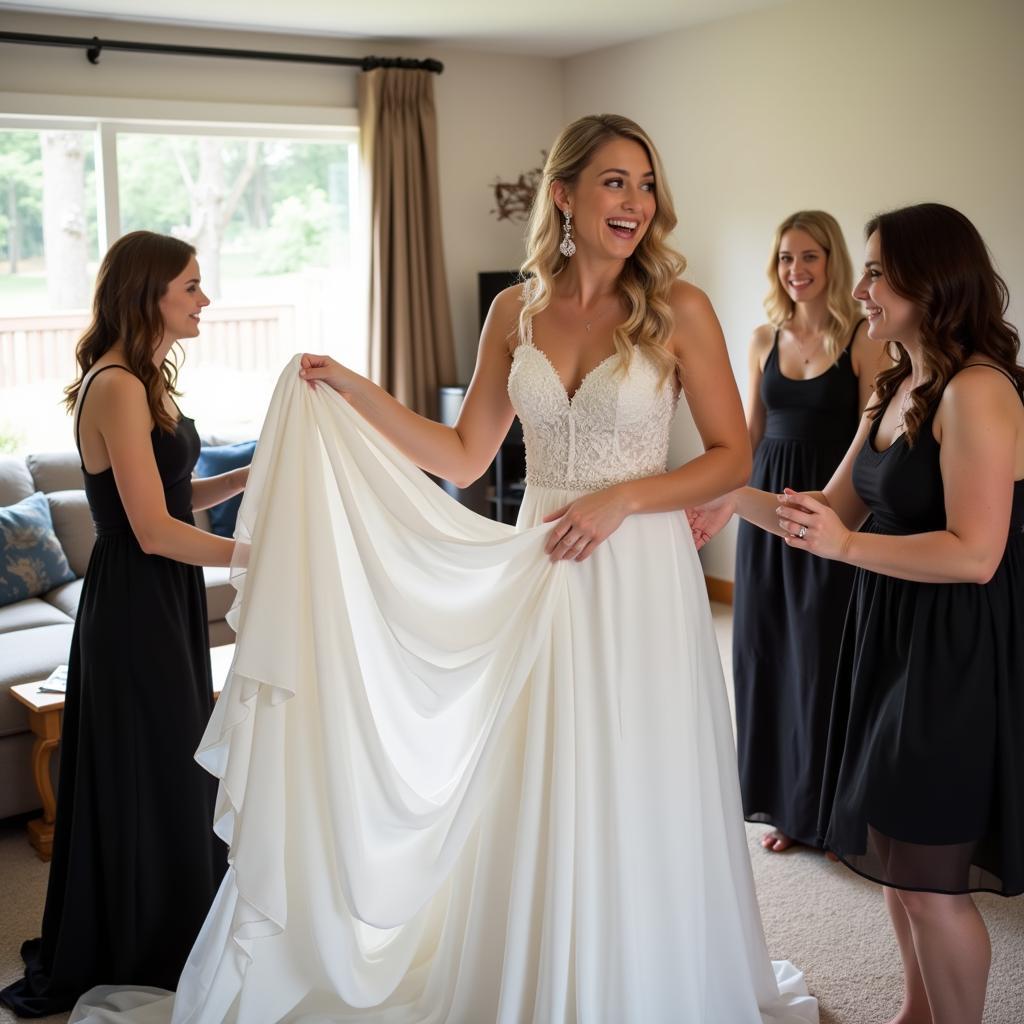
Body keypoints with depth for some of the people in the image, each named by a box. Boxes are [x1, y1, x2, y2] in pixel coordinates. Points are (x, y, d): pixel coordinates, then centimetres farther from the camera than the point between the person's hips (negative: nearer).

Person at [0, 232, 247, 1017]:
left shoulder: (144, 381, 11)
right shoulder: (117, 388, -19)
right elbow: (153, 529, -23)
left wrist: (249, 476, 1)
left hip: (164, 601, 9)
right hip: (136, 605, -9)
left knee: (173, 770, 18)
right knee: (146, 777, 4)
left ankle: (167, 940, 35)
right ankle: (148, 960, 23)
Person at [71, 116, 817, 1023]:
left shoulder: (679, 309, -5)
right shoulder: (515, 310, 5)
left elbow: (734, 456, -2)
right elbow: (464, 456, 8)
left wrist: (623, 497, -14)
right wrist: (354, 394, 2)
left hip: (640, 578, -3)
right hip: (542, 575, 3)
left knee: (635, 812, 7)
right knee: (534, 804, 11)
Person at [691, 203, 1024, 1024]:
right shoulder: (899, 387, 11)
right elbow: (837, 509, 14)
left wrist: (846, 546, -27)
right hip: (893, 633, 9)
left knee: (928, 871, 1)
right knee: (894, 849, 18)